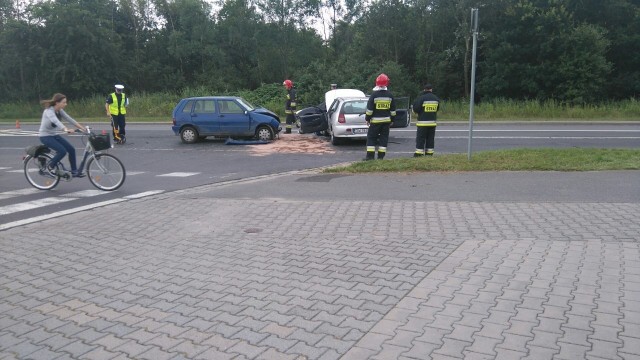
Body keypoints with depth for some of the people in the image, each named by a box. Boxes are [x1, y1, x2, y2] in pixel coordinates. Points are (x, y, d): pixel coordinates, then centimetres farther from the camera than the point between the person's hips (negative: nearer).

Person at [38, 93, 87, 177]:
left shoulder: (60, 111, 1)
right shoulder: (49, 111, -24)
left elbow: (70, 119, -2)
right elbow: (56, 121, -42)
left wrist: (83, 128, -11)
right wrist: (66, 129, -59)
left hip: (54, 135, 8)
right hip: (45, 136, -8)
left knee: (71, 149, -4)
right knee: (62, 151, -25)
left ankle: (74, 172, 5)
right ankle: (50, 167, 0)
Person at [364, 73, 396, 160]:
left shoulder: (374, 94, -9)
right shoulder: (390, 95, 5)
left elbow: (369, 108, -9)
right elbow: (393, 109, 9)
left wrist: (367, 119, 1)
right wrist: (392, 120, 17)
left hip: (375, 120, -4)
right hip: (386, 120, 4)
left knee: (371, 137, 3)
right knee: (384, 137, 8)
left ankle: (370, 155, -2)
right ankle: (381, 156, 7)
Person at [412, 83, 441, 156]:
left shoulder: (421, 98, -14)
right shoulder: (436, 98, 5)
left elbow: (415, 109, -14)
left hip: (423, 122, -5)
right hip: (432, 122, 5)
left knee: (420, 138, -1)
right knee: (430, 138, 11)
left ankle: (419, 153, -3)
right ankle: (429, 153, 13)